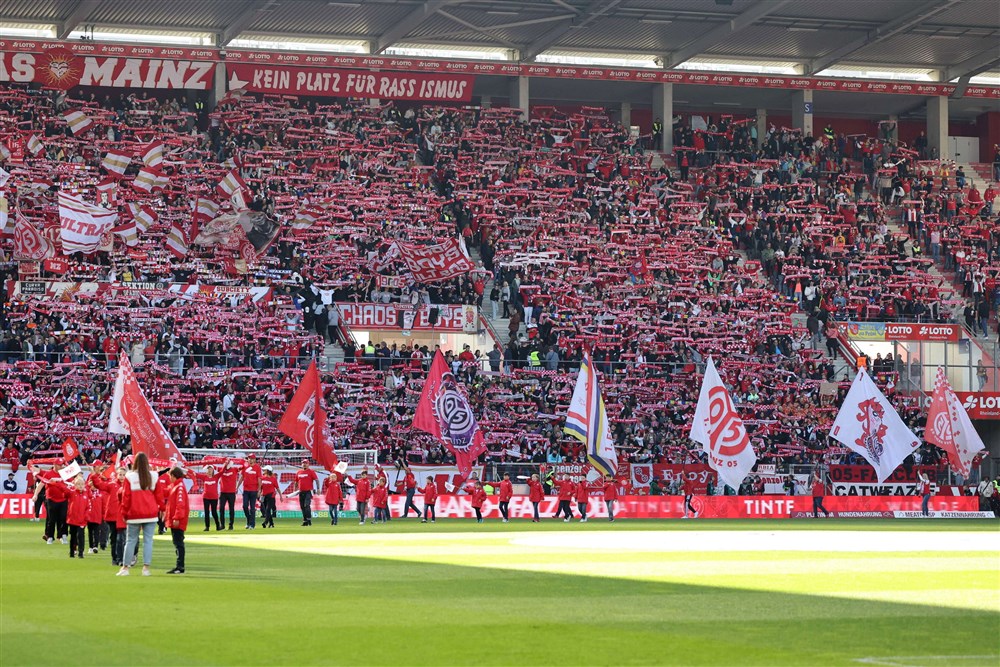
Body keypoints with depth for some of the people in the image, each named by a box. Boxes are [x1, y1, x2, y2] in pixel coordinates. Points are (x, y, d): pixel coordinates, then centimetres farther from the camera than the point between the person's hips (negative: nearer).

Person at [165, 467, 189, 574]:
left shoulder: (180, 486, -15)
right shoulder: (173, 486, 16)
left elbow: (180, 504, -21)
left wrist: (177, 518, -25)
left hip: (178, 521, -10)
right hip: (173, 520, 10)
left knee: (178, 542, -10)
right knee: (177, 542, 12)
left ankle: (180, 567, -10)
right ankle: (179, 566, 17)